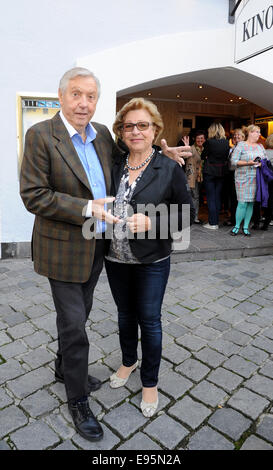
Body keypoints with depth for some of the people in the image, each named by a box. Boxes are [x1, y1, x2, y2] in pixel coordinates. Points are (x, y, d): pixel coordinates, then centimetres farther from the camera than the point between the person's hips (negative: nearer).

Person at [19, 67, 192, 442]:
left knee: (78, 316, 22)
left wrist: (160, 153, 6)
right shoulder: (40, 135, -13)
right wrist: (87, 208, -25)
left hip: (96, 247, 6)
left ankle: (65, 369, 48)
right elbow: (33, 195, -18)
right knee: (73, 326, 4)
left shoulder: (102, 134, 5)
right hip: (64, 249, -6)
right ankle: (78, 401, 28)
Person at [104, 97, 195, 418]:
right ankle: (129, 361, 47)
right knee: (125, 315, 20)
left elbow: (186, 214, -7)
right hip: (116, 259, 4)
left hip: (151, 261, -3)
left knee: (149, 320, 8)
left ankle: (150, 382, 31)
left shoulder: (170, 170, -8)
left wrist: (151, 223, -20)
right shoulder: (113, 166, 2)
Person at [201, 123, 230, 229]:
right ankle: (216, 222, 15)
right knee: (218, 196, 11)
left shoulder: (209, 142, -11)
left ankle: (212, 223, 1)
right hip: (221, 172, 5)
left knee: (211, 197, 0)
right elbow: (227, 157, 7)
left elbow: (202, 156, -2)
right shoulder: (226, 143, 2)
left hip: (210, 171, -4)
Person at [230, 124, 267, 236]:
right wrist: (247, 163, -18)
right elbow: (233, 161, -9)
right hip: (243, 178, -5)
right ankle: (237, 226, 6)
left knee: (251, 203, 4)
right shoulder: (241, 145, -1)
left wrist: (262, 164, -4)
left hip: (256, 179, 5)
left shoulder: (260, 146, 16)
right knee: (242, 203, -9)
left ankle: (246, 227, 12)